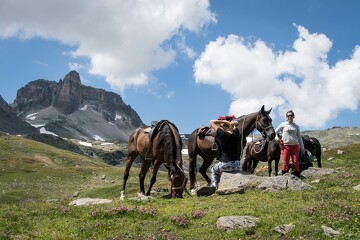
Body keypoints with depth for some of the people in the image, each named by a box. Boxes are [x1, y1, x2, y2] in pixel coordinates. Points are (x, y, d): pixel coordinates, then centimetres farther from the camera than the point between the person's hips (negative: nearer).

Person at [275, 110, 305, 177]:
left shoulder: (296, 126, 12)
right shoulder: (283, 125, 4)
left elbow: (299, 137, 17)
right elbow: (275, 132, 12)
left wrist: (302, 147, 15)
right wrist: (278, 139, -2)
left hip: (295, 146, 2)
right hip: (285, 146, -2)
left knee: (296, 162, -1)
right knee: (285, 163, -4)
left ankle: (297, 176, 3)